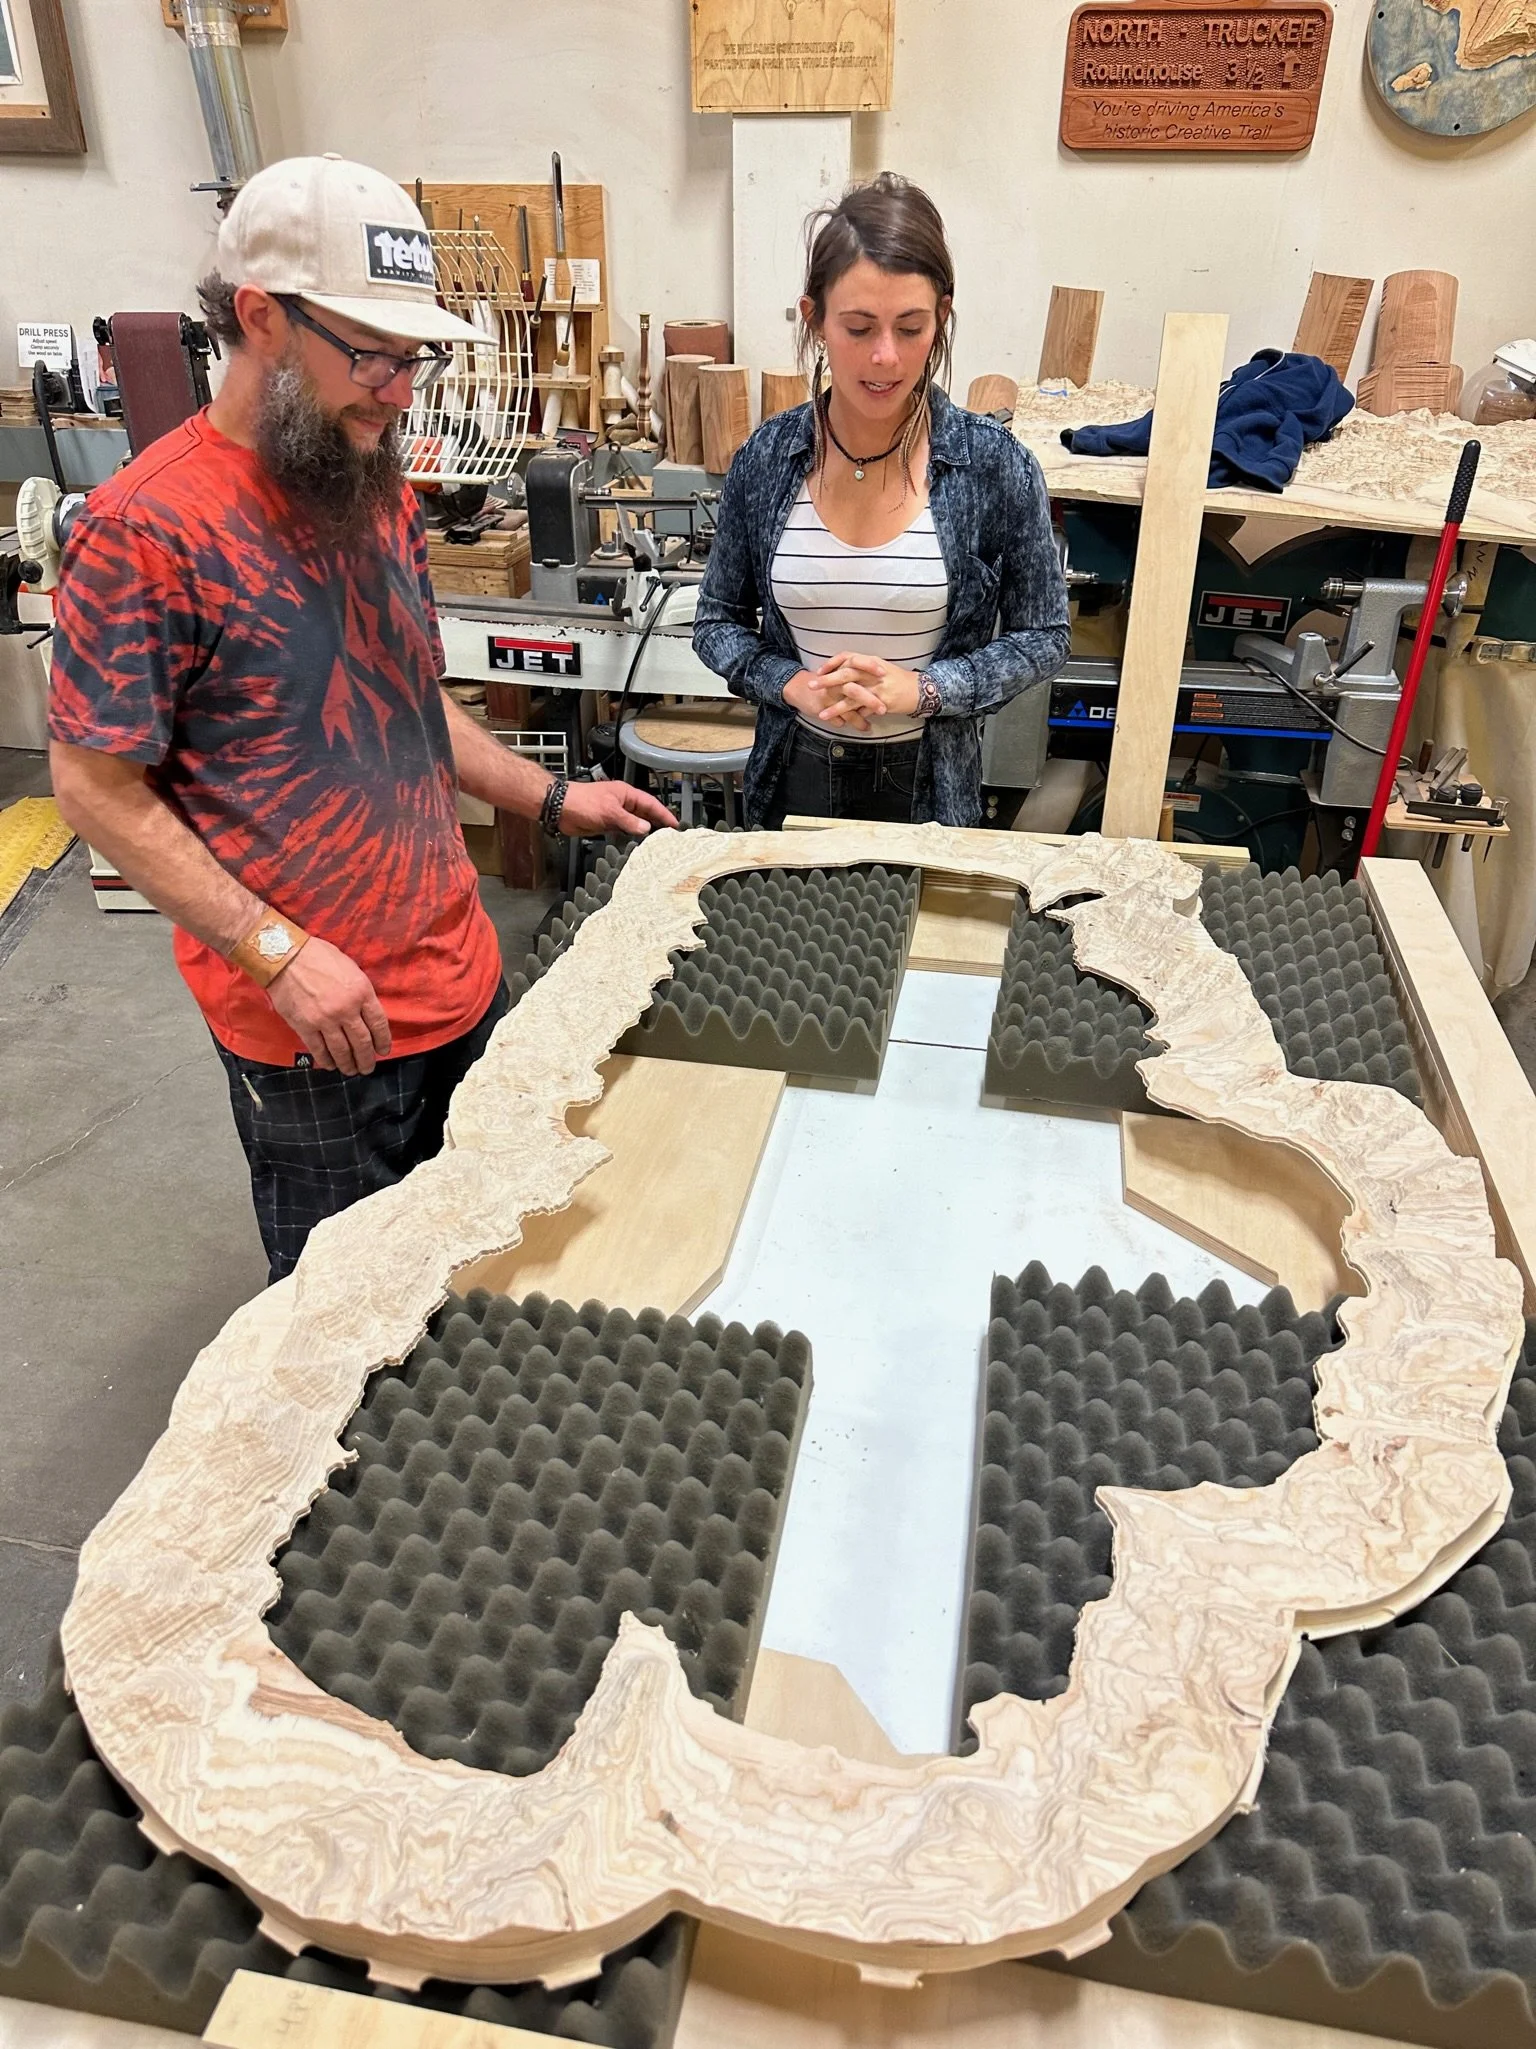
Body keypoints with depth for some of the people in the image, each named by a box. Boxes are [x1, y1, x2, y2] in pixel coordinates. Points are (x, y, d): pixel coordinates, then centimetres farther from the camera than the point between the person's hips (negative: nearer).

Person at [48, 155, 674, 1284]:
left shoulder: (378, 493, 7)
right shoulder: (146, 530, -17)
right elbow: (99, 788, -14)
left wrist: (552, 798, 9)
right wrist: (282, 953, -19)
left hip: (462, 969, 7)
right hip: (313, 1024, -7)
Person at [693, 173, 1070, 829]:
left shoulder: (995, 465, -11)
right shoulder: (765, 460, -6)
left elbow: (1042, 638, -4)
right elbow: (717, 623, 3)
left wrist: (918, 688, -19)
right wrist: (793, 684, -16)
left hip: (929, 779, -1)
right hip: (797, 774, 2)